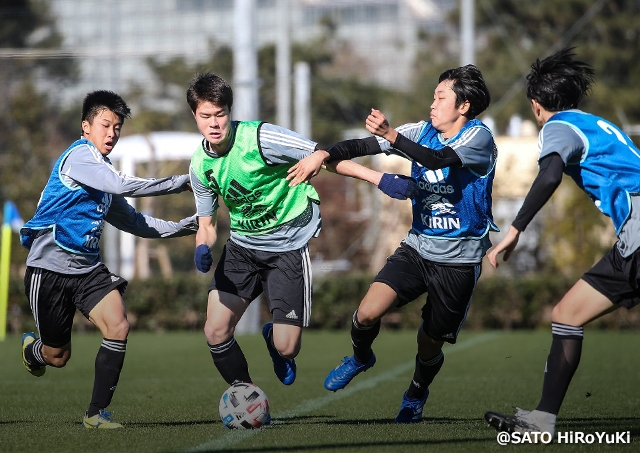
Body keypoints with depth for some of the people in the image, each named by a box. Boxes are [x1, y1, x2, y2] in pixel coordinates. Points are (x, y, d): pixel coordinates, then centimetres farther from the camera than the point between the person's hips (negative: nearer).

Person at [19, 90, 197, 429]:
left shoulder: (102, 172, 15)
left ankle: (96, 413, -9)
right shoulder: (79, 155, -13)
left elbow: (132, 221, 23)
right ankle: (32, 348, 43)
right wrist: (180, 183, -23)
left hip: (88, 268, 7)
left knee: (118, 327, -17)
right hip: (50, 268, -7)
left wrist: (179, 228, 12)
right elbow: (122, 185, -27)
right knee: (57, 357, 4)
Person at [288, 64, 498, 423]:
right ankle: (361, 358, 18)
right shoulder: (424, 131, 5)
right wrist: (324, 155, -18)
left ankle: (416, 395, 39)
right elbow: (365, 145, 0)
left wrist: (392, 135, -45)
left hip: (459, 259, -4)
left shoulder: (479, 137, -12)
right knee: (368, 314, -16)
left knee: (430, 344, 6)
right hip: (418, 246, 4)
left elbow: (439, 160, -31)